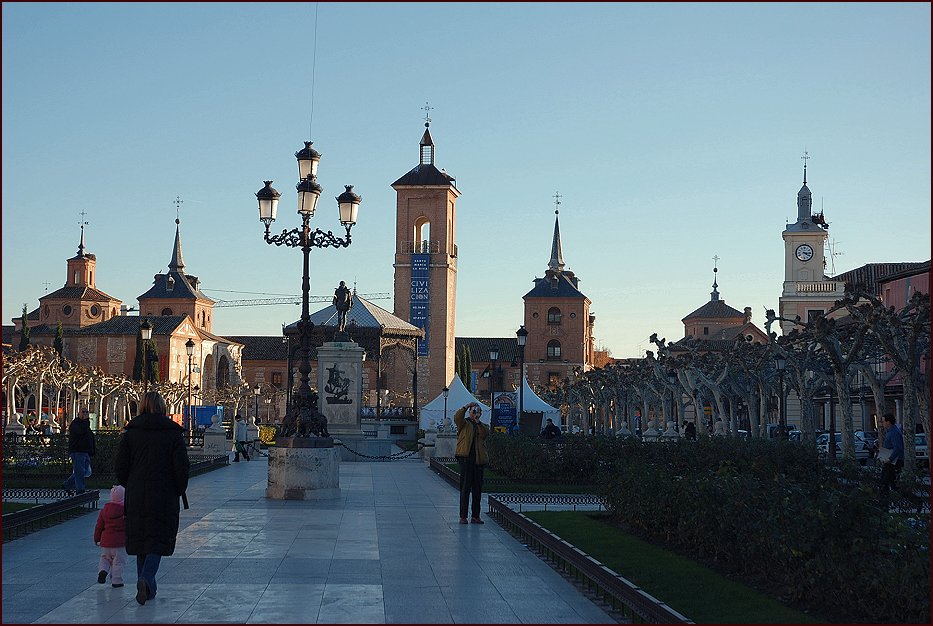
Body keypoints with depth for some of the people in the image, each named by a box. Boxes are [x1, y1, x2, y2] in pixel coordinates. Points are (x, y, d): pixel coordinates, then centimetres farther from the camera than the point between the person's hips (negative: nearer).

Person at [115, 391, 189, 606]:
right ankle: (146, 579, -21)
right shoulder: (173, 433, -5)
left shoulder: (131, 432, 1)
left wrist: (130, 486, 15)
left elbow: (119, 465, 1)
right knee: (158, 540, 1)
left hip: (136, 497, 3)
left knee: (141, 539, 13)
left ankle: (147, 588, 16)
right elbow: (181, 467, -7)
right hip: (164, 497, -3)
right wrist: (179, 491, 6)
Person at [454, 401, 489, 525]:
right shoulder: (464, 423, 7)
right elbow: (457, 418, -15)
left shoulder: (482, 426, 17)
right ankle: (463, 516, 0)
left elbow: (485, 434, -4)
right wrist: (466, 406, -22)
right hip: (466, 459, -4)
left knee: (477, 489, 7)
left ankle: (475, 516, 13)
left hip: (479, 460, 4)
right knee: (465, 488, -4)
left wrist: (478, 422, -9)